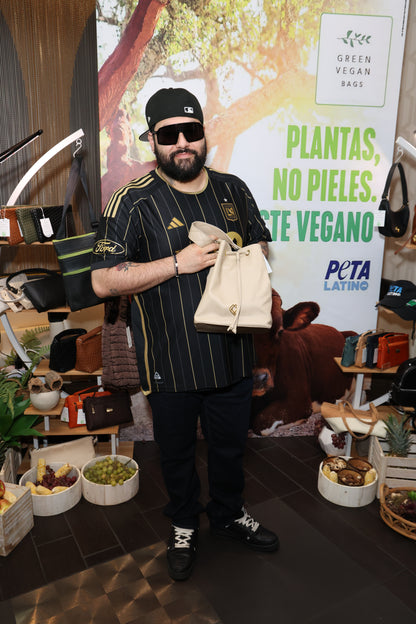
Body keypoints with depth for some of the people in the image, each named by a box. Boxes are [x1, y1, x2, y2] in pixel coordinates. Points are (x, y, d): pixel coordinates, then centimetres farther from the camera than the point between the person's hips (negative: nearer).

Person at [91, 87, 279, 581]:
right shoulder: (132, 202, -11)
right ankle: (183, 526, 46)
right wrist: (179, 263, -22)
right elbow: (103, 282, -16)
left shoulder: (233, 190, 4)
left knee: (230, 445, 22)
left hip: (232, 355, 4)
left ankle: (229, 516, 50)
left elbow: (262, 245, 17)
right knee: (177, 452, 18)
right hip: (171, 364, -3)